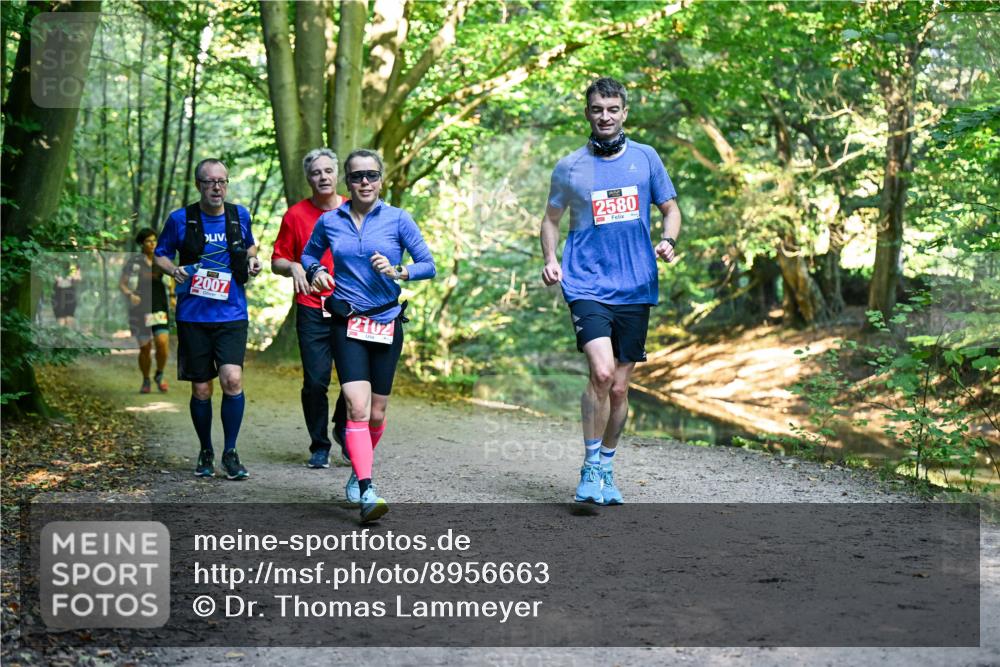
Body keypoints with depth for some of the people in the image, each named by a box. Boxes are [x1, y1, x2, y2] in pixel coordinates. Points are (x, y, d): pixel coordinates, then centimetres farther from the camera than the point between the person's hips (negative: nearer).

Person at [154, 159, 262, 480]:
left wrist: (252, 260, 2)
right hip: (193, 316, 0)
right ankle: (206, 452, 26)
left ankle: (230, 452, -1)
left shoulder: (240, 215, 5)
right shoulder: (180, 219, -1)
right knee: (201, 388, 6)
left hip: (231, 314, 0)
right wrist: (174, 270, -11)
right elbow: (160, 254, 10)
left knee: (232, 379, -17)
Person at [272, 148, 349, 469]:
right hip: (312, 311, -1)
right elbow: (277, 261, 7)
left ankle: (344, 427, 25)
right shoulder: (296, 215, 4)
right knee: (315, 382, -4)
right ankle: (319, 445, 12)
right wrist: (292, 267, -13)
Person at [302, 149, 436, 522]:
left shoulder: (398, 219, -1)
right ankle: (366, 492, -20)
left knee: (376, 413, 10)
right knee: (358, 408, -16)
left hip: (386, 322, 1)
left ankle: (359, 470, 36)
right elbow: (309, 254, 21)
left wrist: (398, 272, -20)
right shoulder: (329, 222, 3)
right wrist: (316, 272, 0)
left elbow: (428, 265, -2)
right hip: (347, 323, -1)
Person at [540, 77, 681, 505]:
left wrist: (667, 241, -6)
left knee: (619, 387, 7)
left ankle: (606, 467, 26)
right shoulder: (569, 167, 5)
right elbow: (552, 218, 15)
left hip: (636, 288, 2)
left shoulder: (645, 158, 8)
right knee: (601, 373, -20)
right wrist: (550, 259, -2)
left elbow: (670, 209, 15)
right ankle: (590, 467, -4)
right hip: (587, 284, -2)